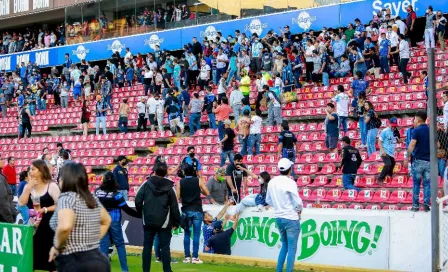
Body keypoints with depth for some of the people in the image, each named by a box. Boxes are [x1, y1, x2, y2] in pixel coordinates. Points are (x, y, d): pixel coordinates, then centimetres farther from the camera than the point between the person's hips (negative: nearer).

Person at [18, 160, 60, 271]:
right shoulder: (28, 186, 8)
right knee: (35, 255, 10)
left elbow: (60, 205, -11)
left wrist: (45, 209, -18)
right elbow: (21, 203, -6)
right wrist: (29, 187, -8)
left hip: (49, 225, -5)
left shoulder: (51, 186, -8)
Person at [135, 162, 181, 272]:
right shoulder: (169, 187, -4)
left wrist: (141, 213, 13)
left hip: (148, 222, 2)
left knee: (147, 246, 10)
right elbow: (174, 207, -3)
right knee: (165, 247, 3)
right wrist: (176, 222, 6)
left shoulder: (147, 184, -1)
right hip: (164, 223, -2)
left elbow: (138, 200, -3)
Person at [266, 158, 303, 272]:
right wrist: (299, 210, 1)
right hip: (291, 219, -7)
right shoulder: (290, 182, -17)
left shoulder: (272, 182, 3)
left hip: (278, 218, 7)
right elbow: (298, 202, -18)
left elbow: (268, 200, 12)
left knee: (284, 245, 21)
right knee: (292, 247, 2)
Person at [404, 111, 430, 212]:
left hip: (418, 160, -4)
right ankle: (426, 205, 2)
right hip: (429, 161, 4)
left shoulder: (416, 130, -7)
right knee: (427, 183, 6)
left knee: (416, 183, 4)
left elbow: (411, 145, -15)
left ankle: (415, 205, 4)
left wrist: (407, 158, -11)